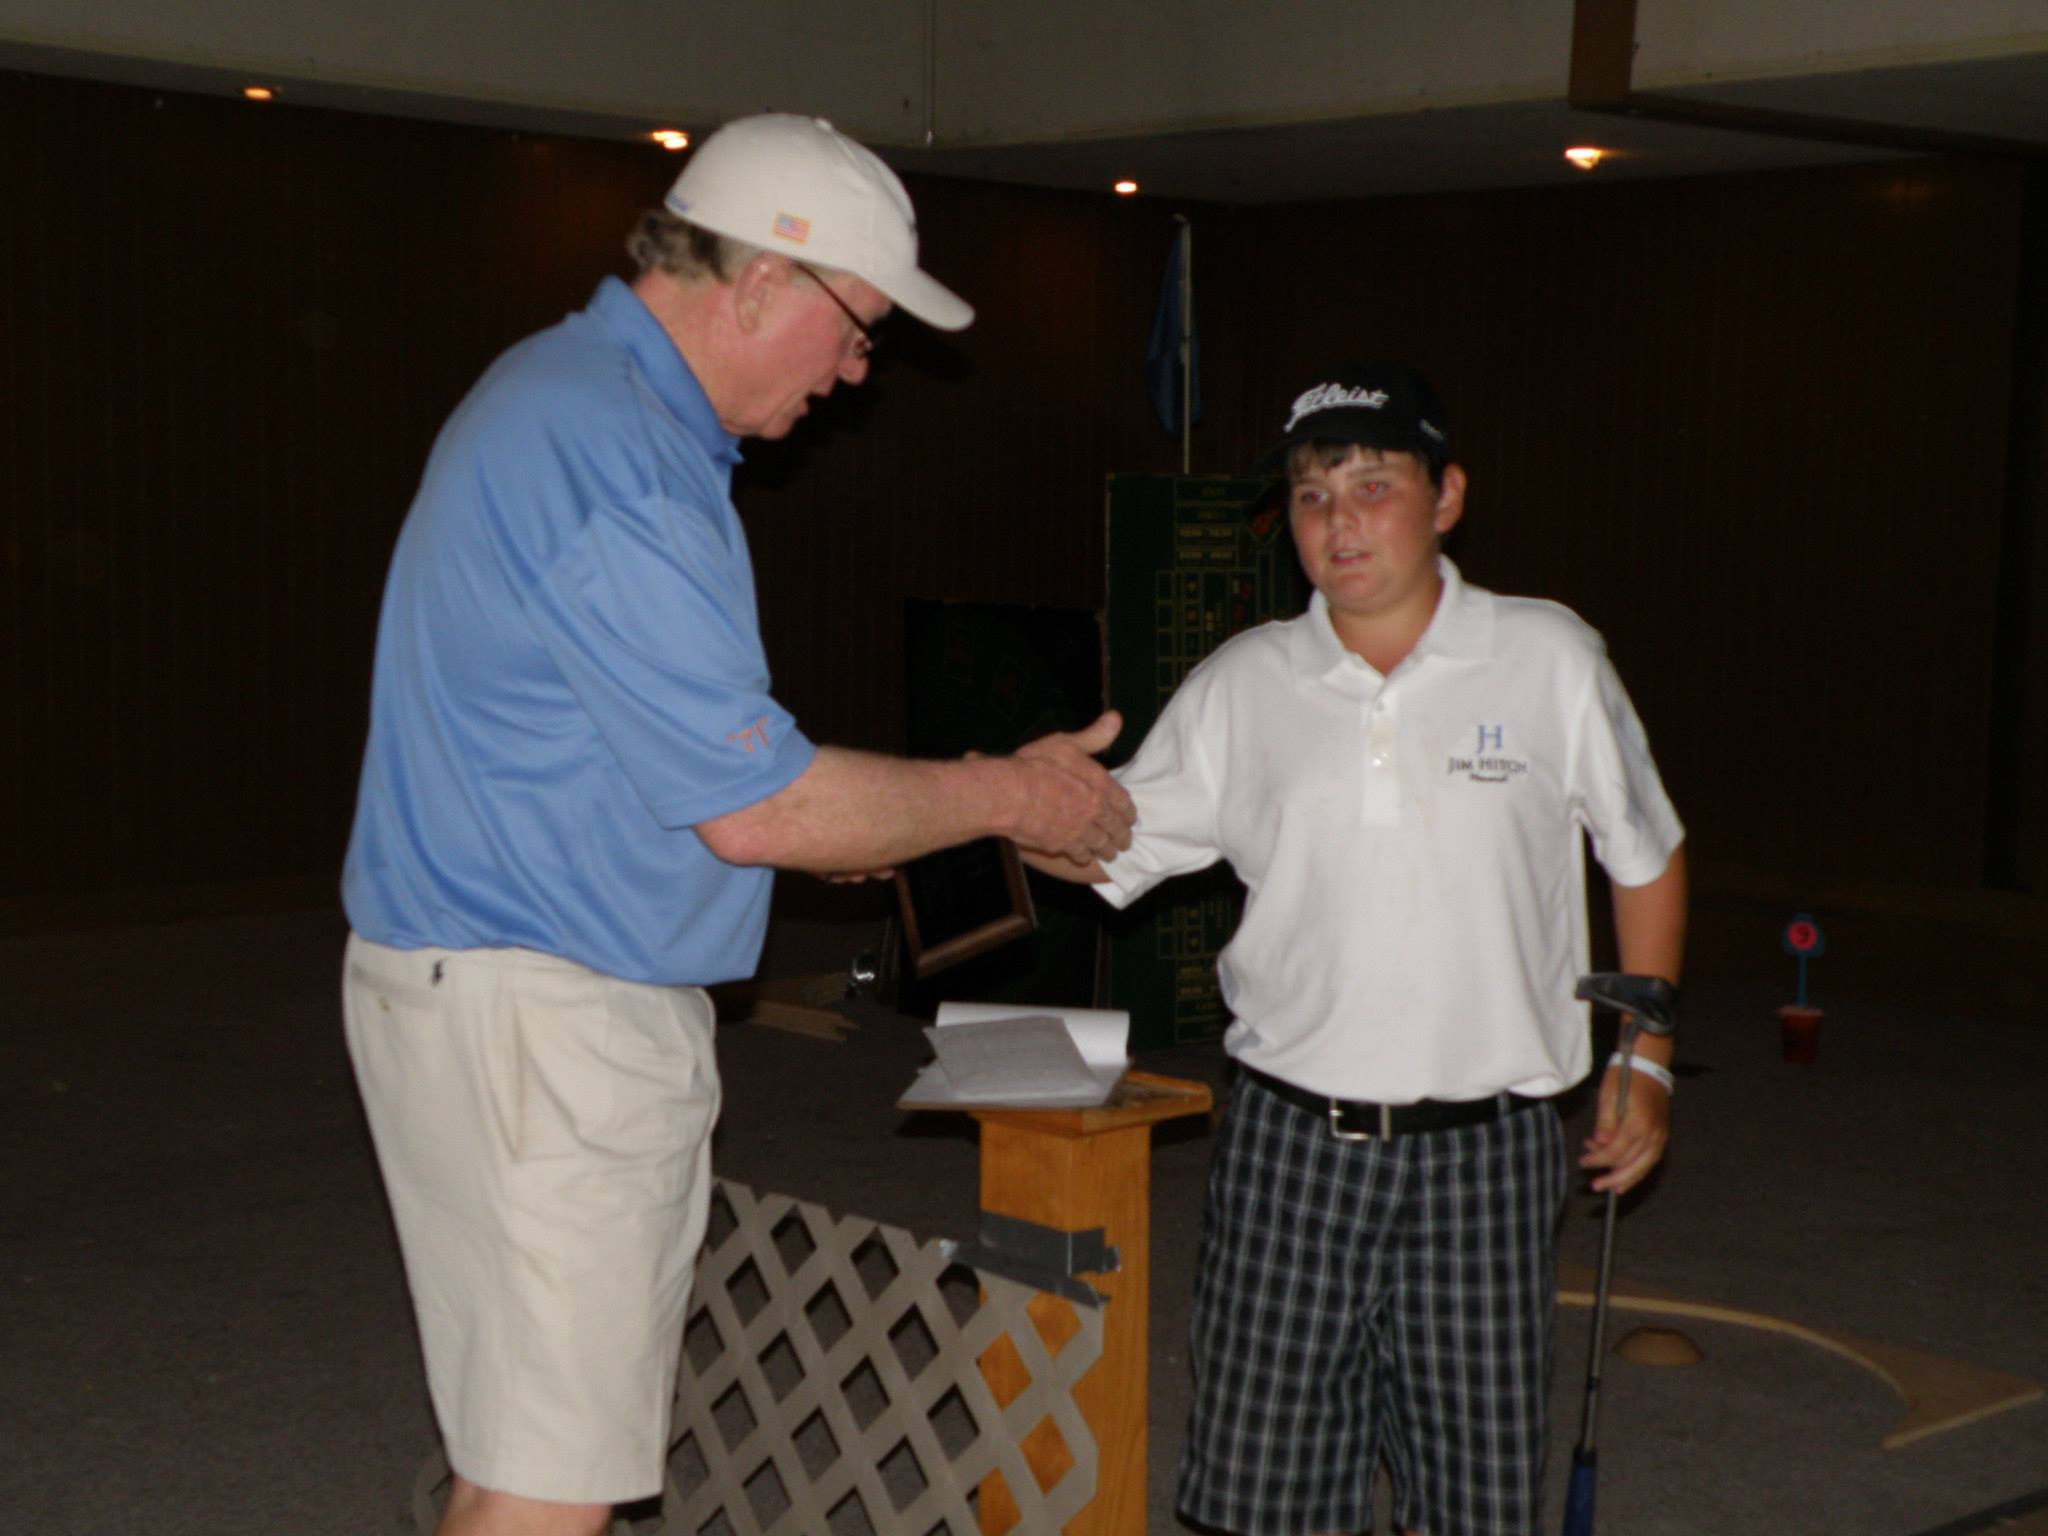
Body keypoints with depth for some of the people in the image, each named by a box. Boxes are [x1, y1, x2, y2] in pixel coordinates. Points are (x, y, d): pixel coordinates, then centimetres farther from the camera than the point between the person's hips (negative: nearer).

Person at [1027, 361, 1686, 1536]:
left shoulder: (1550, 659, 0)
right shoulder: (1242, 684, 4)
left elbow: (1648, 858, 10)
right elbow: (1108, 844, 7)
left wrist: (1646, 1062, 6)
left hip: (1482, 1143, -1)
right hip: (1288, 1133, 2)